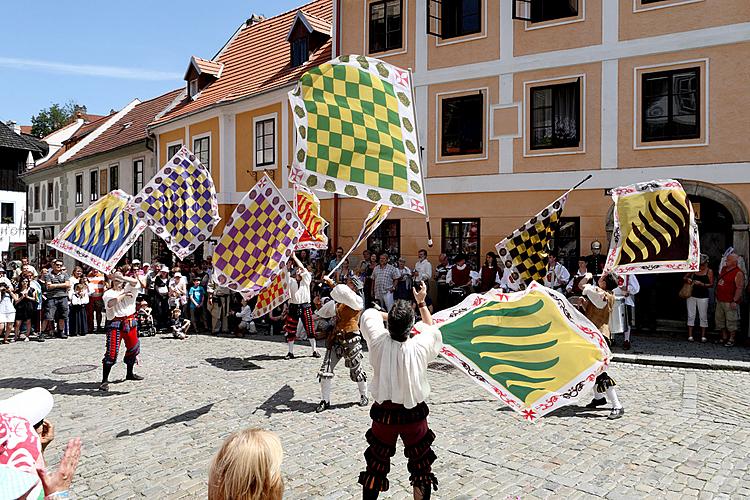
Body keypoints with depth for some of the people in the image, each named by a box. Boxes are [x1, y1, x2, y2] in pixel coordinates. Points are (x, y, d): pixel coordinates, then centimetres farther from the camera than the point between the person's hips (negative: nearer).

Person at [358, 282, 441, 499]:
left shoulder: (379, 342, -18)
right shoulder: (419, 347, -20)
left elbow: (370, 313, 3)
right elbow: (431, 329, 5)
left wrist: (390, 316, 11)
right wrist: (421, 302, 11)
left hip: (384, 413, 1)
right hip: (413, 414, -1)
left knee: (375, 467, 17)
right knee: (421, 468, 18)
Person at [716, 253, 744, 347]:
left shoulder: (738, 273, -13)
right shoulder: (724, 268, 12)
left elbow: (739, 288, -17)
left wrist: (735, 301, -21)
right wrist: (717, 295, 22)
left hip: (730, 302, -9)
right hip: (720, 300, 9)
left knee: (731, 321, -1)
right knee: (719, 319, 15)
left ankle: (731, 340, 9)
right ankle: (724, 337, 28)